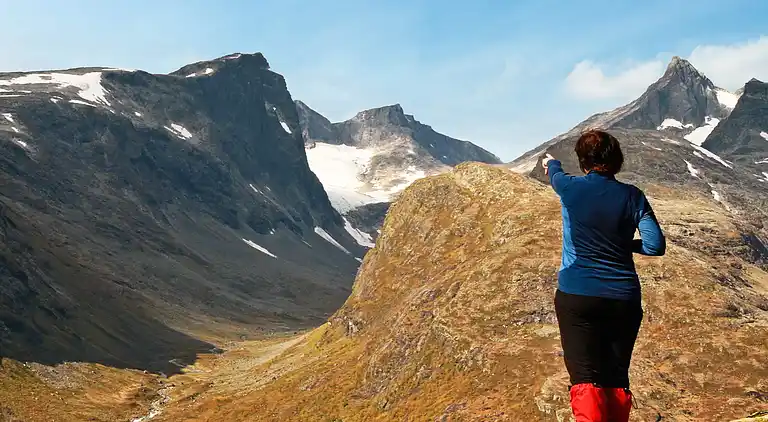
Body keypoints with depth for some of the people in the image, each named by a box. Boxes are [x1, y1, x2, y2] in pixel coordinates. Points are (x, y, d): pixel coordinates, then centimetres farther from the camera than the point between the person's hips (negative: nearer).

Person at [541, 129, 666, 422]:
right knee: (617, 378, 13)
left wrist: (551, 164, 44)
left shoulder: (572, 188, -3)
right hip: (624, 299, 3)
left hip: (576, 296, -2)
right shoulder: (633, 196, 0)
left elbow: (556, 176, 21)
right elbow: (656, 245, -5)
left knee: (585, 378, -6)